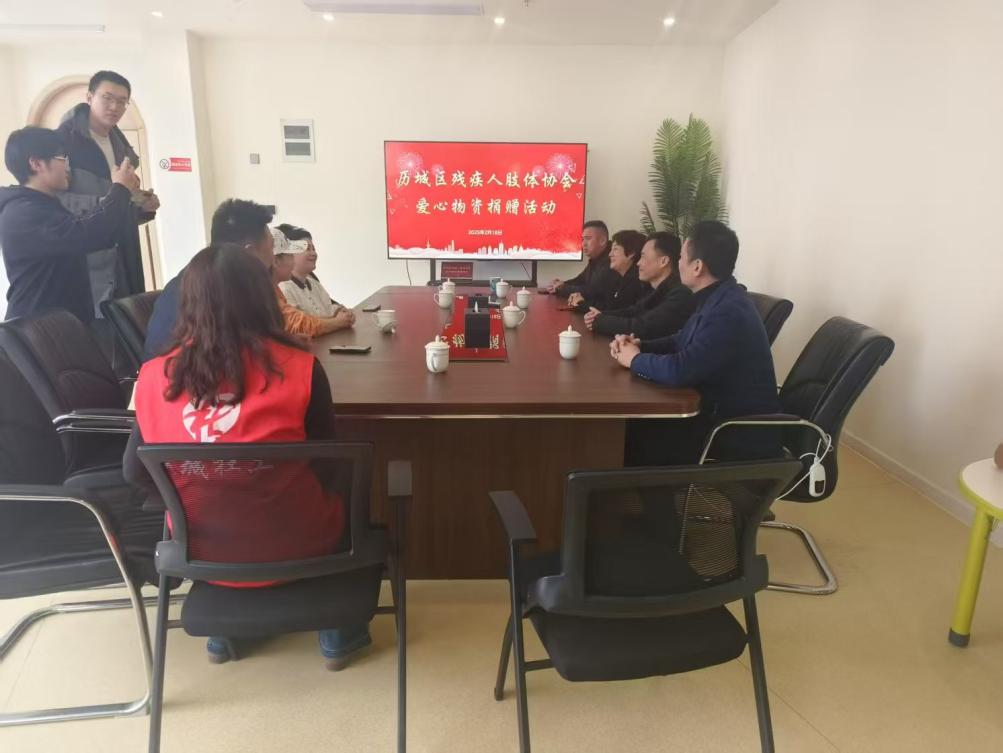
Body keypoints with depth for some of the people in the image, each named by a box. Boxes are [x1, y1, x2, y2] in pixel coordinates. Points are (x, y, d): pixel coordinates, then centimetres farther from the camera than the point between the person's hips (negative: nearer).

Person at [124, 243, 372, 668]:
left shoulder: (154, 377, -10)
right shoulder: (298, 368, -19)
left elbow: (136, 473, 3)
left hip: (203, 551, 3)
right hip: (294, 547, -3)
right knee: (347, 489, 28)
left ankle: (223, 632, 45)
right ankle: (340, 635, 36)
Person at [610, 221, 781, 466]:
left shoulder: (729, 312, -27)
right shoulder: (716, 299, 7)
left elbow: (679, 370, -31)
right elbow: (681, 342, 19)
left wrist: (635, 359, -12)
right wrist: (639, 345, 0)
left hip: (741, 438, -9)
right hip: (720, 414, 9)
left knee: (634, 436, -12)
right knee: (632, 423, 2)